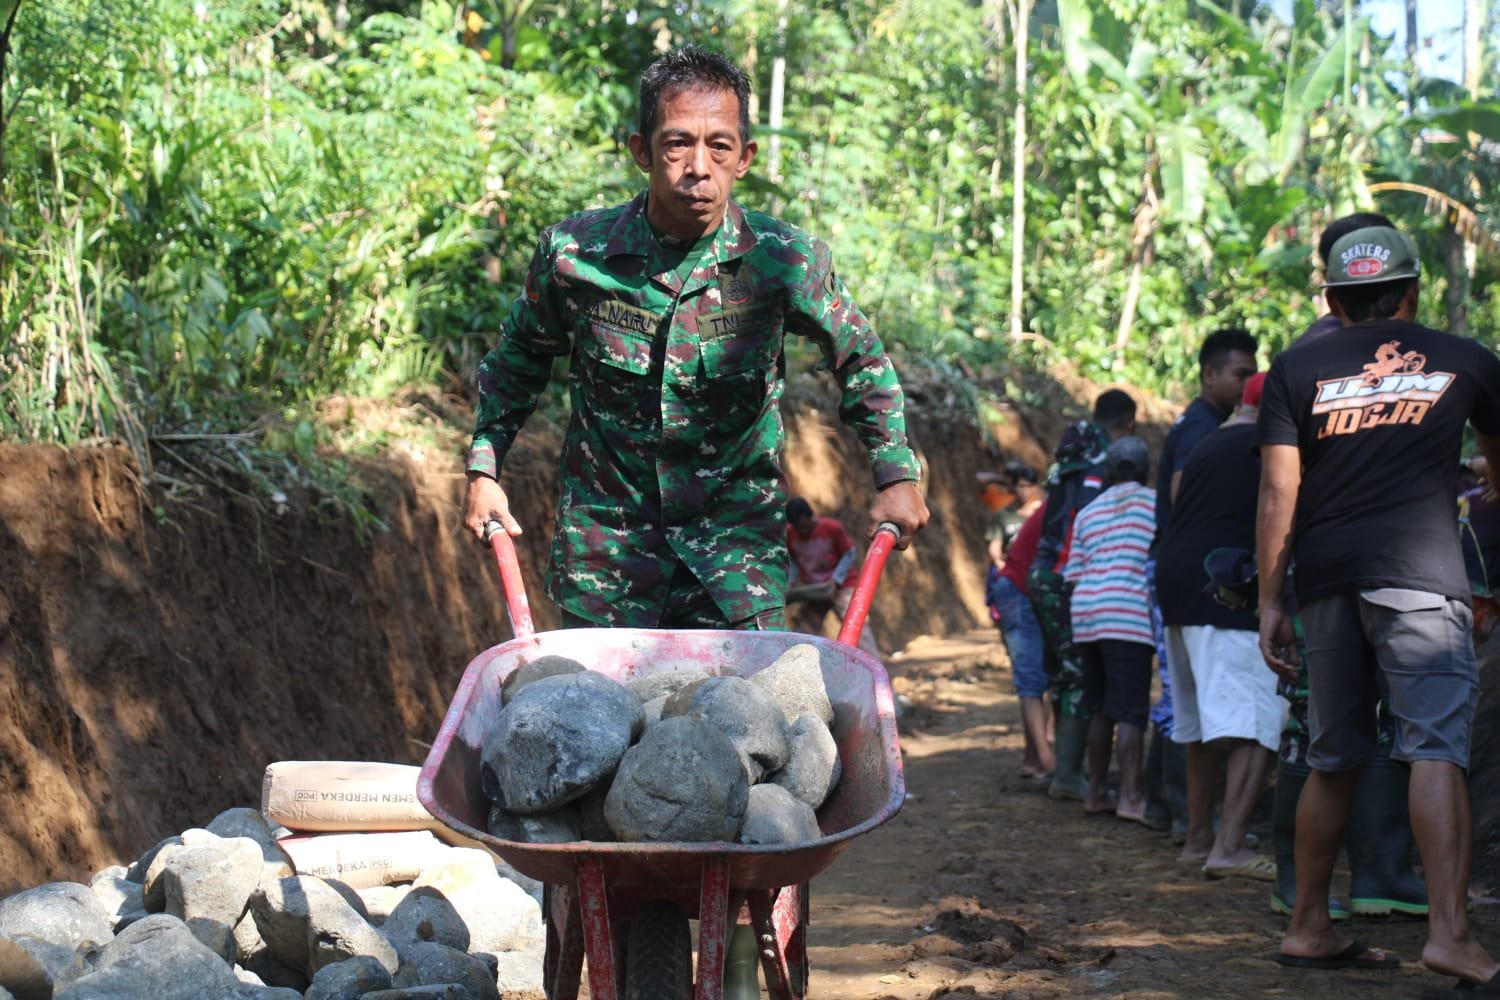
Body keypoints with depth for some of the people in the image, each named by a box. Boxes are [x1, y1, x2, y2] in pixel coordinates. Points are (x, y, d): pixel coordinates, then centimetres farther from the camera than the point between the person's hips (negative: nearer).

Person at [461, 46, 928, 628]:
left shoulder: (784, 262, -11)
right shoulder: (574, 253, -9)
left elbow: (861, 361, 7)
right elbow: (519, 357, 11)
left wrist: (896, 476, -1)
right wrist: (485, 470, 7)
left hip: (738, 535, 0)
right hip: (605, 535, 1)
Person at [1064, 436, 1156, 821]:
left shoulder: (1088, 512, 19)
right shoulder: (1154, 503, 4)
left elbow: (1072, 573, 16)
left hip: (1085, 612, 6)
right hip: (1129, 613, -6)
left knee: (1100, 708, 14)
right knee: (1131, 711, -7)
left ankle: (1096, 790, 17)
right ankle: (1130, 795, -11)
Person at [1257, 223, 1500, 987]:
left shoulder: (1297, 371, 12)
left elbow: (1278, 493, 4)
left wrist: (1268, 602, 7)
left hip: (1326, 577, 3)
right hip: (1417, 568, -3)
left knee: (1333, 759, 13)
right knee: (1435, 749, -11)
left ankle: (1309, 928, 19)